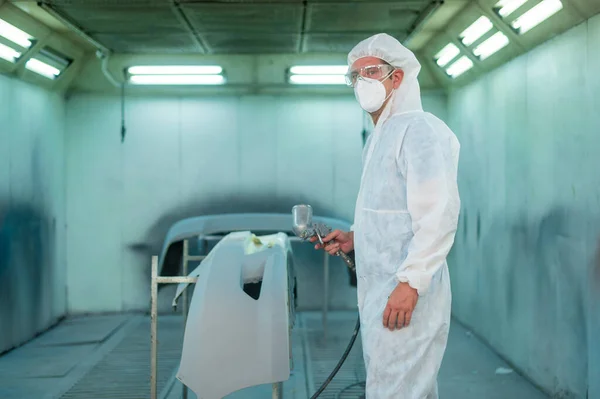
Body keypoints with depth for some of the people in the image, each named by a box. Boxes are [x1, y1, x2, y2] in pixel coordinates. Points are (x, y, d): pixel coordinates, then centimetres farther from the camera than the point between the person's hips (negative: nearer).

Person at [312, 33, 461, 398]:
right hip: (378, 288, 10)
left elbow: (438, 215, -21)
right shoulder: (381, 136, 19)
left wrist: (410, 282, -24)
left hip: (405, 294, -10)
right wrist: (354, 238, 12)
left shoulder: (419, 129, -13)